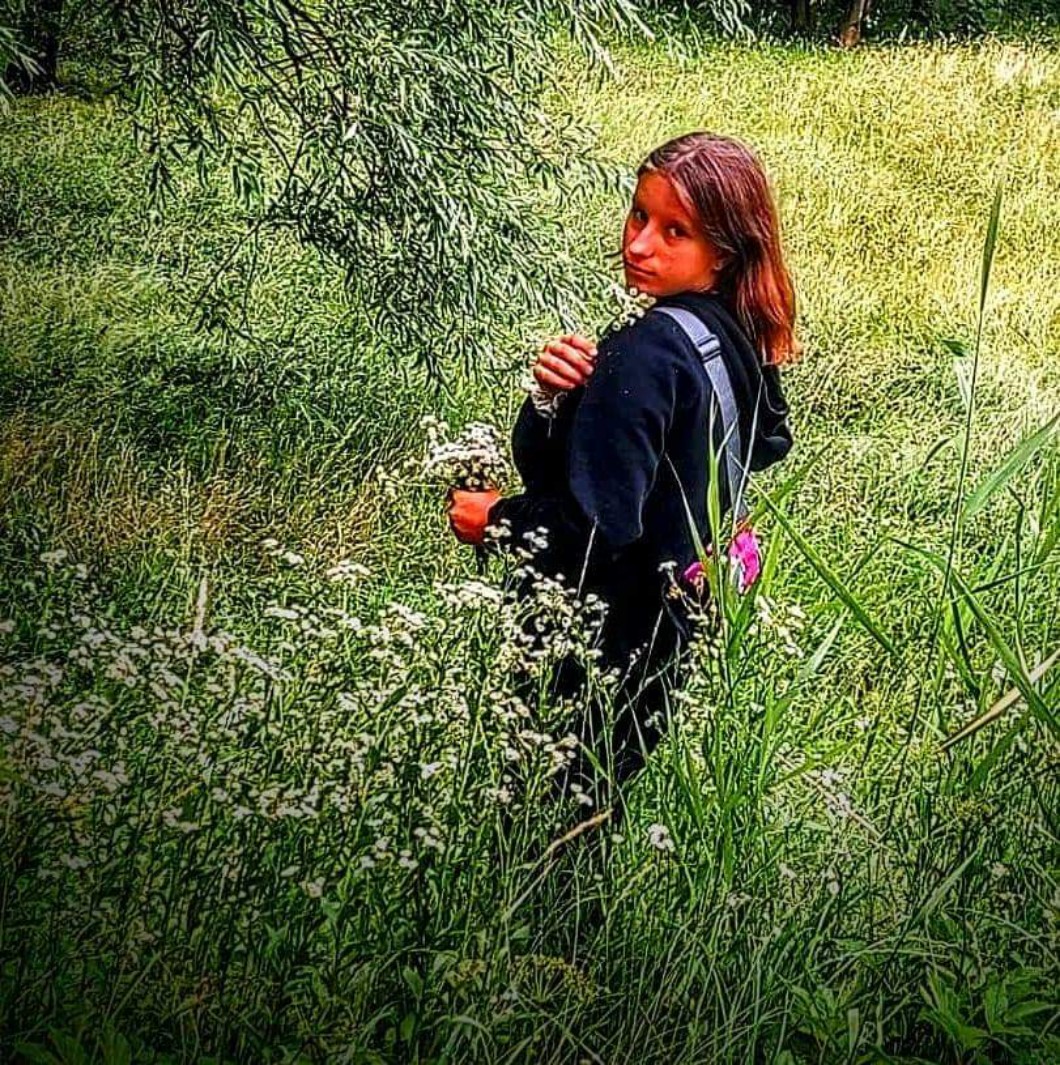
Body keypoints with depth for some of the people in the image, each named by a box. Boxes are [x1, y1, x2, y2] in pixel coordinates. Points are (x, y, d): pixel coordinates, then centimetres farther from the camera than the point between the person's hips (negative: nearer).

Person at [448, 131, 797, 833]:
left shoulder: (643, 353, -24)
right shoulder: (733, 337, 4)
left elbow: (600, 524, -26)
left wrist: (494, 519, -11)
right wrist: (552, 393, -14)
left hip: (603, 640, -9)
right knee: (598, 808, 23)